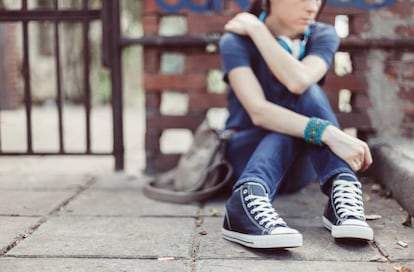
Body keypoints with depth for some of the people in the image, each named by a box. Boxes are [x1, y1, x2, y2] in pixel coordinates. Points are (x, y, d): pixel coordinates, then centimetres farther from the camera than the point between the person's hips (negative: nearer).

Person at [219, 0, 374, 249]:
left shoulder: (323, 36, -4)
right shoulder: (236, 41, -14)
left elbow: (299, 81, -28)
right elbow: (258, 111, -30)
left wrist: (257, 29, -19)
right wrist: (328, 133, -42)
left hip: (301, 164, 3)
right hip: (247, 153, -3)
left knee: (306, 92, -26)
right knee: (300, 101, -31)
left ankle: (344, 196, -42)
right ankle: (250, 200, -55)